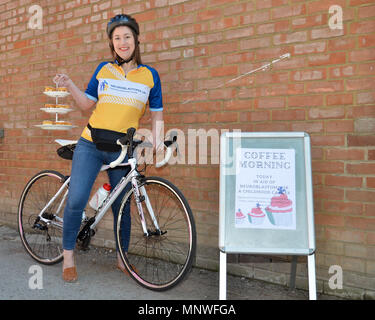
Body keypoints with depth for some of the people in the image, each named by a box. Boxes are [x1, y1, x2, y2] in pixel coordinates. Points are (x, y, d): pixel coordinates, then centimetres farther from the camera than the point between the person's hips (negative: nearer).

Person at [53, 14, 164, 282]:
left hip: (122, 151, 0)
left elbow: (156, 112, 8)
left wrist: (157, 138, -7)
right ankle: (68, 257, 12)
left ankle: (122, 258, 25)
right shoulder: (104, 69, 8)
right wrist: (69, 86, -3)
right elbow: (88, 104, 12)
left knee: (121, 205, 7)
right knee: (76, 200, -9)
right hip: (90, 145, 0)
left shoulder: (150, 75, 6)